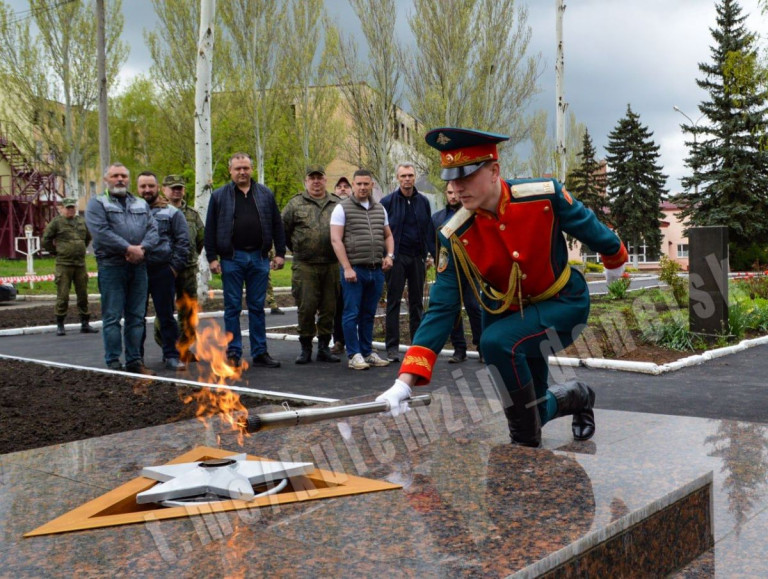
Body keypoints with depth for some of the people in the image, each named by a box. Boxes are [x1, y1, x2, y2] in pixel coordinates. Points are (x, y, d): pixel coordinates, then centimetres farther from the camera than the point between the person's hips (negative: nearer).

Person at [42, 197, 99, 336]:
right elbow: (45, 240, 0)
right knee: (63, 296, -3)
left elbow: (88, 237, 27)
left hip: (80, 263, 4)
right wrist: (55, 251, 2)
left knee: (83, 295, 7)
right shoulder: (56, 222, -2)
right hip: (63, 264, -4)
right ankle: (60, 325, 5)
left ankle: (85, 324, 14)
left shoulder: (81, 221, 11)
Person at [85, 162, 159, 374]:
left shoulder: (141, 204, 20)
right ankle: (113, 363, 2)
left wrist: (142, 248, -12)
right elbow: (101, 232, -11)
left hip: (138, 266, 5)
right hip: (111, 267, -5)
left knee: (136, 317, 7)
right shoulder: (97, 203, 4)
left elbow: (153, 229, 7)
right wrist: (128, 248, -17)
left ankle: (134, 361, 14)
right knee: (112, 317, -3)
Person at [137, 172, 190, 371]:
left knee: (166, 315, 2)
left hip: (163, 271, -2)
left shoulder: (171, 212, 6)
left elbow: (183, 242, 3)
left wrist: (175, 267, -4)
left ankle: (172, 356, 8)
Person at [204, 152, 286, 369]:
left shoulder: (266, 195, 10)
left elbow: (277, 226, 11)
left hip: (259, 257, 2)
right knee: (233, 307, 3)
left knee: (257, 307, 7)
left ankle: (260, 352, 13)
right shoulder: (219, 196, 4)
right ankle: (233, 352, 10)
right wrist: (212, 258, -5)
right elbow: (210, 229, 2)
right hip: (232, 258, -2)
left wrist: (280, 253, 4)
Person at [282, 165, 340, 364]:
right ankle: (305, 348, 9)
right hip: (305, 266, -2)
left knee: (329, 308, 7)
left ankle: (324, 347, 18)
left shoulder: (337, 204, 11)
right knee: (306, 308, -3)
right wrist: (295, 249, 10)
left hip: (331, 265, 3)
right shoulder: (296, 204, 4)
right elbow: (282, 229, 8)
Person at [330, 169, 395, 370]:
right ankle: (354, 355, 5)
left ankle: (367, 352, 20)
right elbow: (336, 240, -8)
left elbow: (388, 235, 24)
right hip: (354, 269, -5)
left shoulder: (380, 209, 15)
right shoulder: (342, 208, -2)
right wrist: (347, 268, -14)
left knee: (369, 314, 12)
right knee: (352, 314, -2)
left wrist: (389, 255, 5)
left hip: (376, 270, 5)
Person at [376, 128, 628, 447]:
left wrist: (615, 260, 18)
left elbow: (589, 227, -3)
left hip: (565, 304, -3)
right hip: (507, 313, 4)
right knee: (530, 411, 8)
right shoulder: (455, 237, -19)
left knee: (496, 342, -32)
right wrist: (405, 380, -28)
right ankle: (576, 396, 42)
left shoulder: (545, 194, -25)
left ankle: (527, 443, -12)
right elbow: (441, 309, -19)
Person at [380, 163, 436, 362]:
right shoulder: (388, 202, 0)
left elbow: (429, 230, 10)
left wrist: (432, 254, 2)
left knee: (417, 302, 9)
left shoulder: (423, 202, 8)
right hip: (397, 257, -3)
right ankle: (392, 347, 3)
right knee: (394, 302, 0)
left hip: (417, 257, 3)